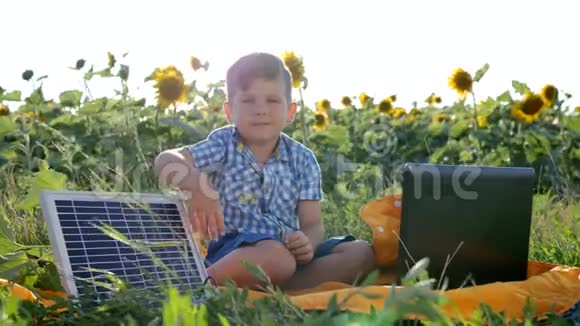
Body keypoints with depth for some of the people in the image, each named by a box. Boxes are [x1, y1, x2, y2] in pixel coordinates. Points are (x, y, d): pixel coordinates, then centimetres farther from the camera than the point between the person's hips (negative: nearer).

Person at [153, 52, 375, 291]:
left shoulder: (302, 160, 9)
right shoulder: (224, 145, 2)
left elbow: (313, 224, 3)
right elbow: (166, 161, -14)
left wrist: (308, 243, -23)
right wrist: (197, 187, -36)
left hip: (287, 250, 6)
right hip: (231, 251, -5)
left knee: (361, 253, -14)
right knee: (276, 258, -37)